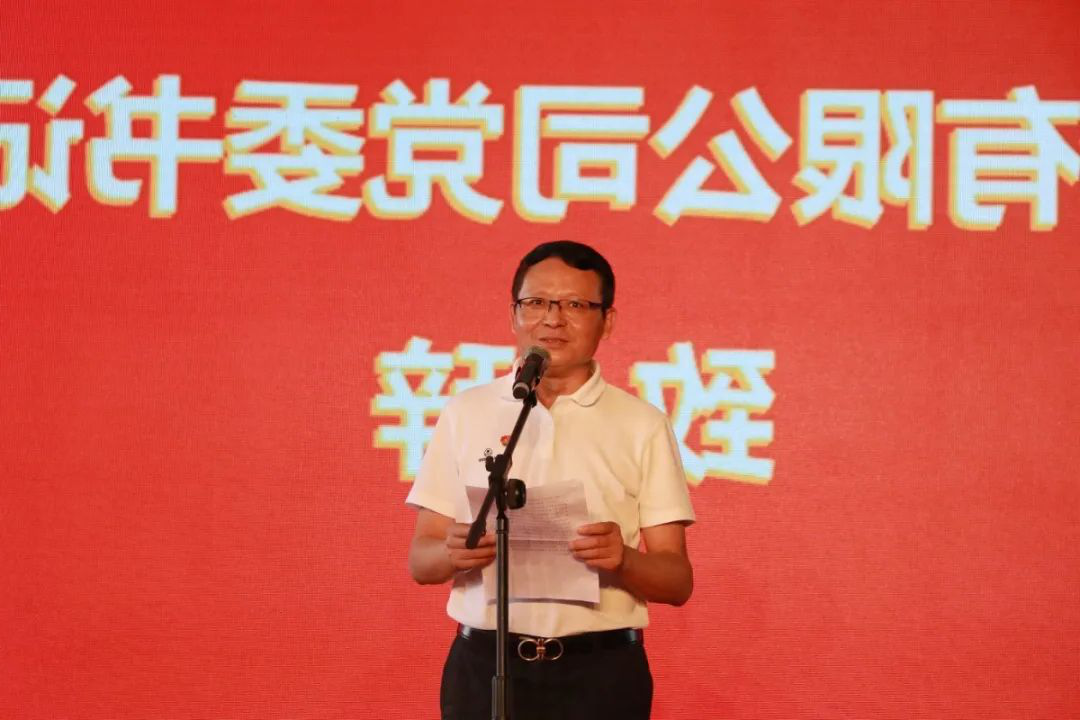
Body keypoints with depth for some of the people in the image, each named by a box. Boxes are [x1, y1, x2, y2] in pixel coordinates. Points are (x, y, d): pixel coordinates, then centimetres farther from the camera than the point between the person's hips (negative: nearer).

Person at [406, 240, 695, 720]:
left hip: (600, 674, -1)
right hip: (483, 667, 1)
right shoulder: (466, 414, 9)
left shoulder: (642, 425, 4)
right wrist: (453, 552, -14)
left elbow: (678, 582, 3)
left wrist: (624, 560, -18)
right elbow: (420, 561, 8)